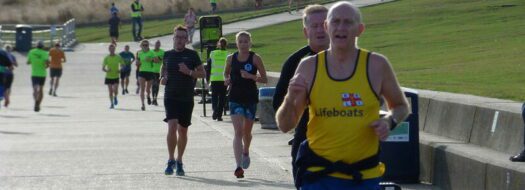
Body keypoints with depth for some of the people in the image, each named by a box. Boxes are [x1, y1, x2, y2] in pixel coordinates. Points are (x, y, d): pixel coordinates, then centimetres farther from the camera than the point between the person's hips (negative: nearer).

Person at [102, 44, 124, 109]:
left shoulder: (118, 57, -2)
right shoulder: (106, 58, -2)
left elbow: (123, 65, 8)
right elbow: (103, 68, 0)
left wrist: (120, 70, -11)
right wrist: (107, 70, -22)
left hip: (116, 76, -1)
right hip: (108, 77, 1)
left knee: (115, 90, -13)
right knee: (110, 91, 2)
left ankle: (115, 97, 20)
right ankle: (112, 104, 14)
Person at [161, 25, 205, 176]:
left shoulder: (192, 55, 0)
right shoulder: (167, 55, 6)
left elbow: (202, 73, 2)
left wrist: (189, 72, -15)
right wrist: (162, 78, 3)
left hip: (187, 98, 0)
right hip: (170, 96, 0)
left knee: (183, 130, 8)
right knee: (172, 126, -17)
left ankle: (179, 162, 22)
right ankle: (171, 160, -8)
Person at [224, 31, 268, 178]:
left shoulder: (255, 58, -4)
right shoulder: (231, 58, 2)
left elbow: (264, 79, -3)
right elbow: (226, 73, 19)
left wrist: (251, 76, -20)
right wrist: (227, 80, -3)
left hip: (251, 98, 0)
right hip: (235, 98, 0)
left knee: (247, 131, 15)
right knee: (238, 131, -13)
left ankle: (246, 152, 48)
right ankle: (239, 166, -20)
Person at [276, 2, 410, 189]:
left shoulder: (376, 65, -1)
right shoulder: (308, 67, 1)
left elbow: (401, 107, 15)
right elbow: (285, 125, 4)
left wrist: (389, 121, -8)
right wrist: (290, 99, -17)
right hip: (318, 175, 0)